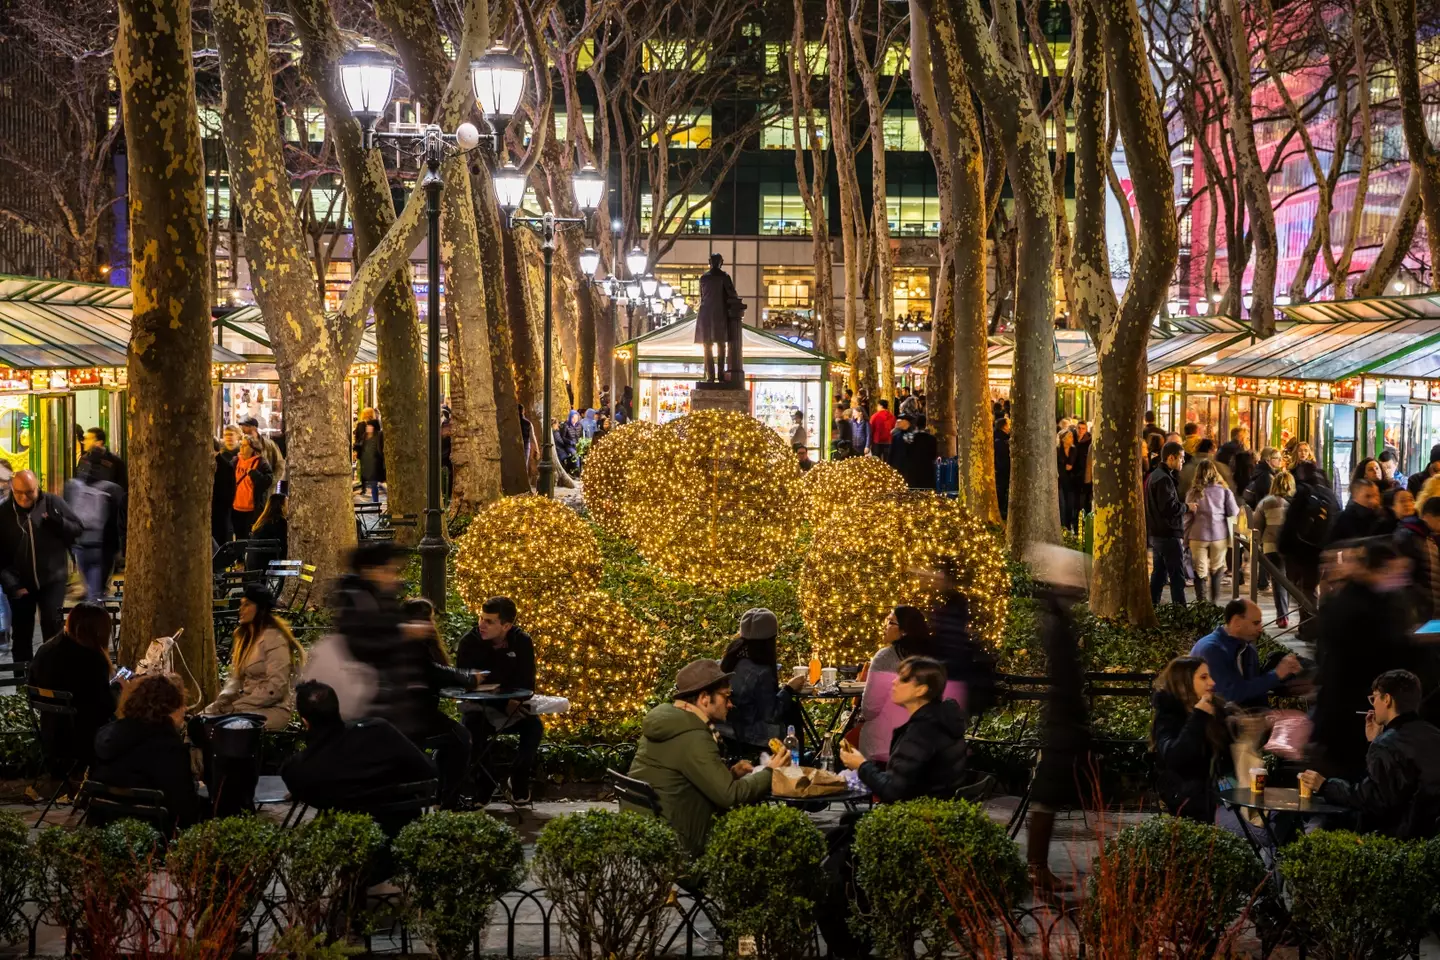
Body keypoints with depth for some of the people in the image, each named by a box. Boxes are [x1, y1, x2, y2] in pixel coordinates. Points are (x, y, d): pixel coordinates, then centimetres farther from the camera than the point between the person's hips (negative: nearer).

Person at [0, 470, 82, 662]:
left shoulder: (53, 503, -3)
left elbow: (78, 531, 1)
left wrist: (58, 522, -19)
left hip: (52, 580, -2)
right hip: (20, 584, 2)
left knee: (53, 625, -12)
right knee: (21, 634, 9)